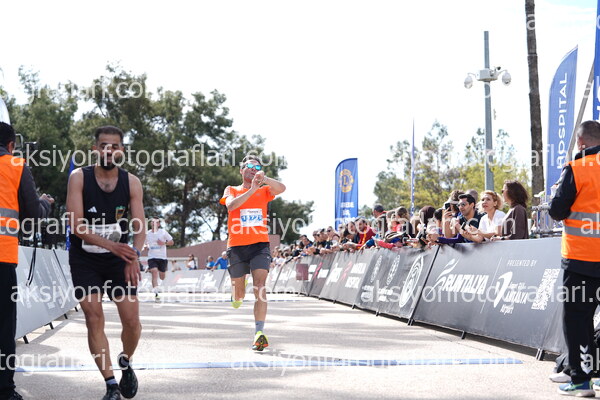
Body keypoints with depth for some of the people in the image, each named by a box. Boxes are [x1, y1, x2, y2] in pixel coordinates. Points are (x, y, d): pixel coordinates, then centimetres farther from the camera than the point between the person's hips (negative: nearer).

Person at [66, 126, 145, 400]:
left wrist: (134, 254, -25)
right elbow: (76, 224, -18)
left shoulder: (131, 182, -3)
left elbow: (140, 226, -6)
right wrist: (110, 244, -29)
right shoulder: (79, 178, -9)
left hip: (119, 258, 2)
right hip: (85, 260, -1)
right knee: (94, 318, -8)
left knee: (132, 320, -4)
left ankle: (126, 362, 27)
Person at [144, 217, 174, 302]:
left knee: (162, 277, 8)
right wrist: (146, 246, -1)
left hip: (162, 257, 0)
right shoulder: (147, 234, 8)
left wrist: (164, 243, -14)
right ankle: (156, 294, -25)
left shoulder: (163, 232, 0)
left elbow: (171, 242, 4)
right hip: (152, 257, 0)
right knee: (154, 273, -21)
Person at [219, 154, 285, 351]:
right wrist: (252, 189, -21)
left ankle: (259, 332, -22)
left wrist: (263, 179, -27)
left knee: (260, 288, -17)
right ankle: (237, 295, 46)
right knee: (239, 293, 9)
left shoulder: (264, 191, 12)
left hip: (260, 245, 0)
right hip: (237, 246, 0)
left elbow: (281, 188, -10)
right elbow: (231, 205, -13)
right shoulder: (231, 190, 10)